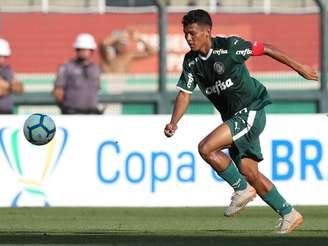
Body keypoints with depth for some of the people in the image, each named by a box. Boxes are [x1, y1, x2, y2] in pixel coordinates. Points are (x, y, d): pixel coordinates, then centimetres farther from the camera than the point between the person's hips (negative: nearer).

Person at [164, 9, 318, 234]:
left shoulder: (230, 46, -16)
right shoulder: (191, 61, 3)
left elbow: (264, 49, -7)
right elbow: (185, 93, 6)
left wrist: (298, 67, -1)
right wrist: (173, 123, -11)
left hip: (251, 112, -7)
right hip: (233, 118, 7)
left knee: (206, 148, -22)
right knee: (248, 171, 5)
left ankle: (242, 189, -4)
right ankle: (289, 215, 17)